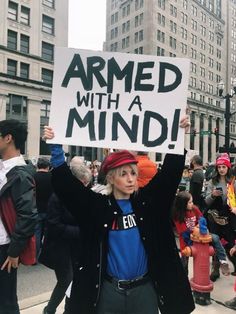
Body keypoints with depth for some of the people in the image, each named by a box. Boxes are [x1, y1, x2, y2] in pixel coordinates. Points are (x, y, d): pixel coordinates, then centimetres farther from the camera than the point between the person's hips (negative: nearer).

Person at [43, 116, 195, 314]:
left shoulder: (147, 201, -4)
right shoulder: (98, 206, -8)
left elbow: (170, 173, -8)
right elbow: (66, 184, -13)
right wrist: (57, 147, -23)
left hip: (145, 289, 1)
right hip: (109, 290, -1)